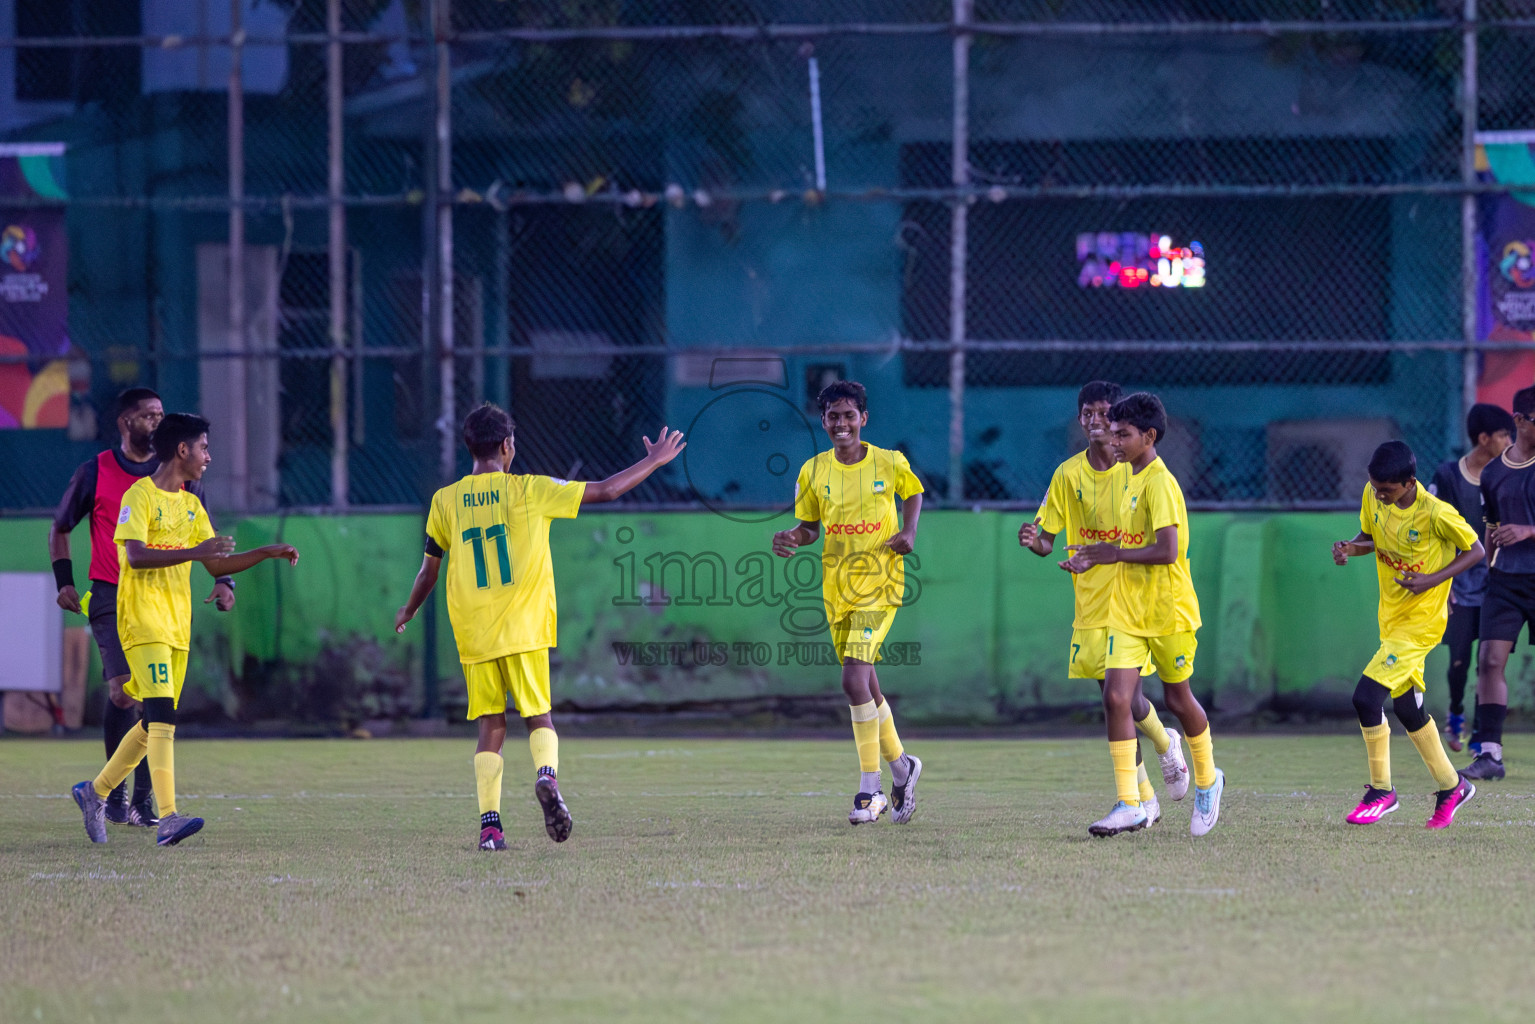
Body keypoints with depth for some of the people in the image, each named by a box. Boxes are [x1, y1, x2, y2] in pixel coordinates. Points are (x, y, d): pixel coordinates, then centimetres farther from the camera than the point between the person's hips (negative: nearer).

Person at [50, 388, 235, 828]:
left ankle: (143, 800, 7)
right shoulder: (95, 473, 3)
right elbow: (60, 528, 14)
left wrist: (222, 580, 0)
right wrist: (64, 581, 4)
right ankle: (115, 789, -1)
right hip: (111, 598, -3)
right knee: (124, 688, -16)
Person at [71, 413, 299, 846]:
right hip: (143, 621, -8)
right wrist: (193, 552, -25)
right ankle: (167, 818, -27)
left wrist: (266, 553, 8)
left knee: (156, 722, 11)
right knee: (161, 717, -19)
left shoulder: (191, 506, 17)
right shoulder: (140, 496, -7)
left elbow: (217, 565, 19)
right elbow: (135, 556, -19)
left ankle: (95, 792, 28)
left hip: (178, 627, 8)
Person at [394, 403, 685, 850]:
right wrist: (654, 461, 14)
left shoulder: (445, 501, 5)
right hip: (524, 629, -2)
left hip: (472, 634, 2)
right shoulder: (529, 490, -1)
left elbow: (429, 568, 12)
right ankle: (547, 777, -23)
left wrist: (409, 611, 31)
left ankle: (489, 823, -3)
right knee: (538, 716, 8)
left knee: (490, 728, 8)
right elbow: (605, 490, 1)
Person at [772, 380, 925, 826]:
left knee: (854, 679, -17)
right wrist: (791, 538, -11)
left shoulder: (890, 464, -5)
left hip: (880, 584, -4)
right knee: (866, 685, 12)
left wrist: (909, 531, -3)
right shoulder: (814, 472, 2)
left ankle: (871, 788, -10)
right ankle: (901, 766, 34)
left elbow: (913, 491, 14)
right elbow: (809, 526, 11)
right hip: (837, 586, 4)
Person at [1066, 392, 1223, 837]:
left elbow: (1166, 551, -25)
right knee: (1116, 698, -8)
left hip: (1168, 613, -7)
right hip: (1128, 613, 7)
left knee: (1178, 698, 10)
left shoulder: (1159, 483, -17)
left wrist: (1116, 554, -19)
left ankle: (1208, 780, 35)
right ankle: (1129, 806, -9)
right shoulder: (1132, 481, 11)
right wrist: (1094, 559, 9)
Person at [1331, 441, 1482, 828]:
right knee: (1406, 707, 16)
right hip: (1391, 618, 8)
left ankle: (1381, 790, 1)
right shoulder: (1372, 497, -4)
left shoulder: (1436, 513, -23)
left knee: (1366, 697, -16)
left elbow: (1475, 550, -11)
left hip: (1420, 620, -8)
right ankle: (1451, 786, 33)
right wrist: (1350, 549, -9)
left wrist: (1432, 580, -22)